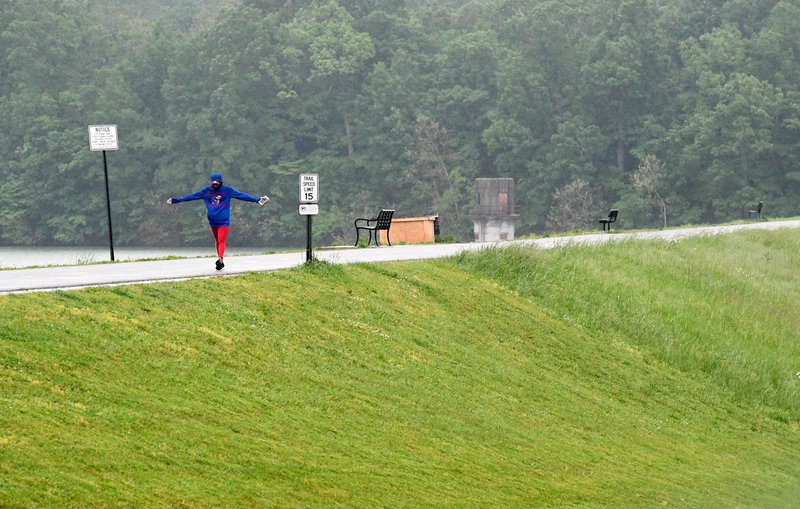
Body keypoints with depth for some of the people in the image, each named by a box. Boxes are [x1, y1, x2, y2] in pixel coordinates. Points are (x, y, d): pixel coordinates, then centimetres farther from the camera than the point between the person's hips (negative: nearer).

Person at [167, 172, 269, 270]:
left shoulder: (227, 190, -2)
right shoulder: (206, 191, 4)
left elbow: (242, 195, -4)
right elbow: (192, 196, 7)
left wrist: (257, 200, -9)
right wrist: (176, 200, 7)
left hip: (223, 221, -4)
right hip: (212, 222, 4)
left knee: (221, 240, -17)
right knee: (217, 241, 12)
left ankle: (220, 259, -30)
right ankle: (220, 261, 21)